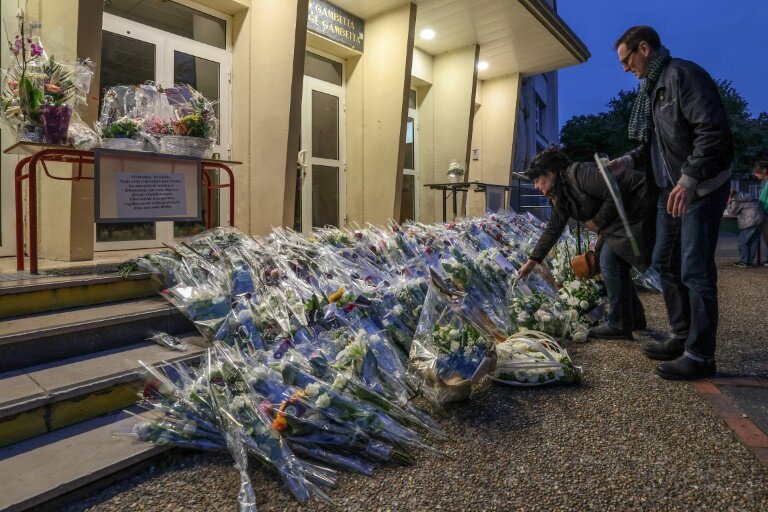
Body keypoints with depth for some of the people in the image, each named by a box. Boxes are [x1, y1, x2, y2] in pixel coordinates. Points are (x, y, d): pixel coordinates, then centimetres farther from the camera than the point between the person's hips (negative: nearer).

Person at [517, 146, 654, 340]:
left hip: (636, 209, -10)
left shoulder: (579, 173, -20)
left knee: (609, 262, -13)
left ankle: (619, 326, -4)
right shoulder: (560, 197, 9)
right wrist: (532, 261, 13)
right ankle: (634, 318, 24)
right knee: (615, 265, 11)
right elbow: (552, 230, 13)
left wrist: (598, 222, -15)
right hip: (620, 221, 10)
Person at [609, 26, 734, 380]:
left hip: (701, 188, -10)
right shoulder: (652, 89, 16)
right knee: (665, 263, 12)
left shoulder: (682, 74, -12)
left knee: (695, 270, -7)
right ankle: (682, 337, 24)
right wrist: (629, 161, 5)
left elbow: (714, 131, -21)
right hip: (671, 189, 10)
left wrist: (689, 179, -28)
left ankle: (700, 355, 2)